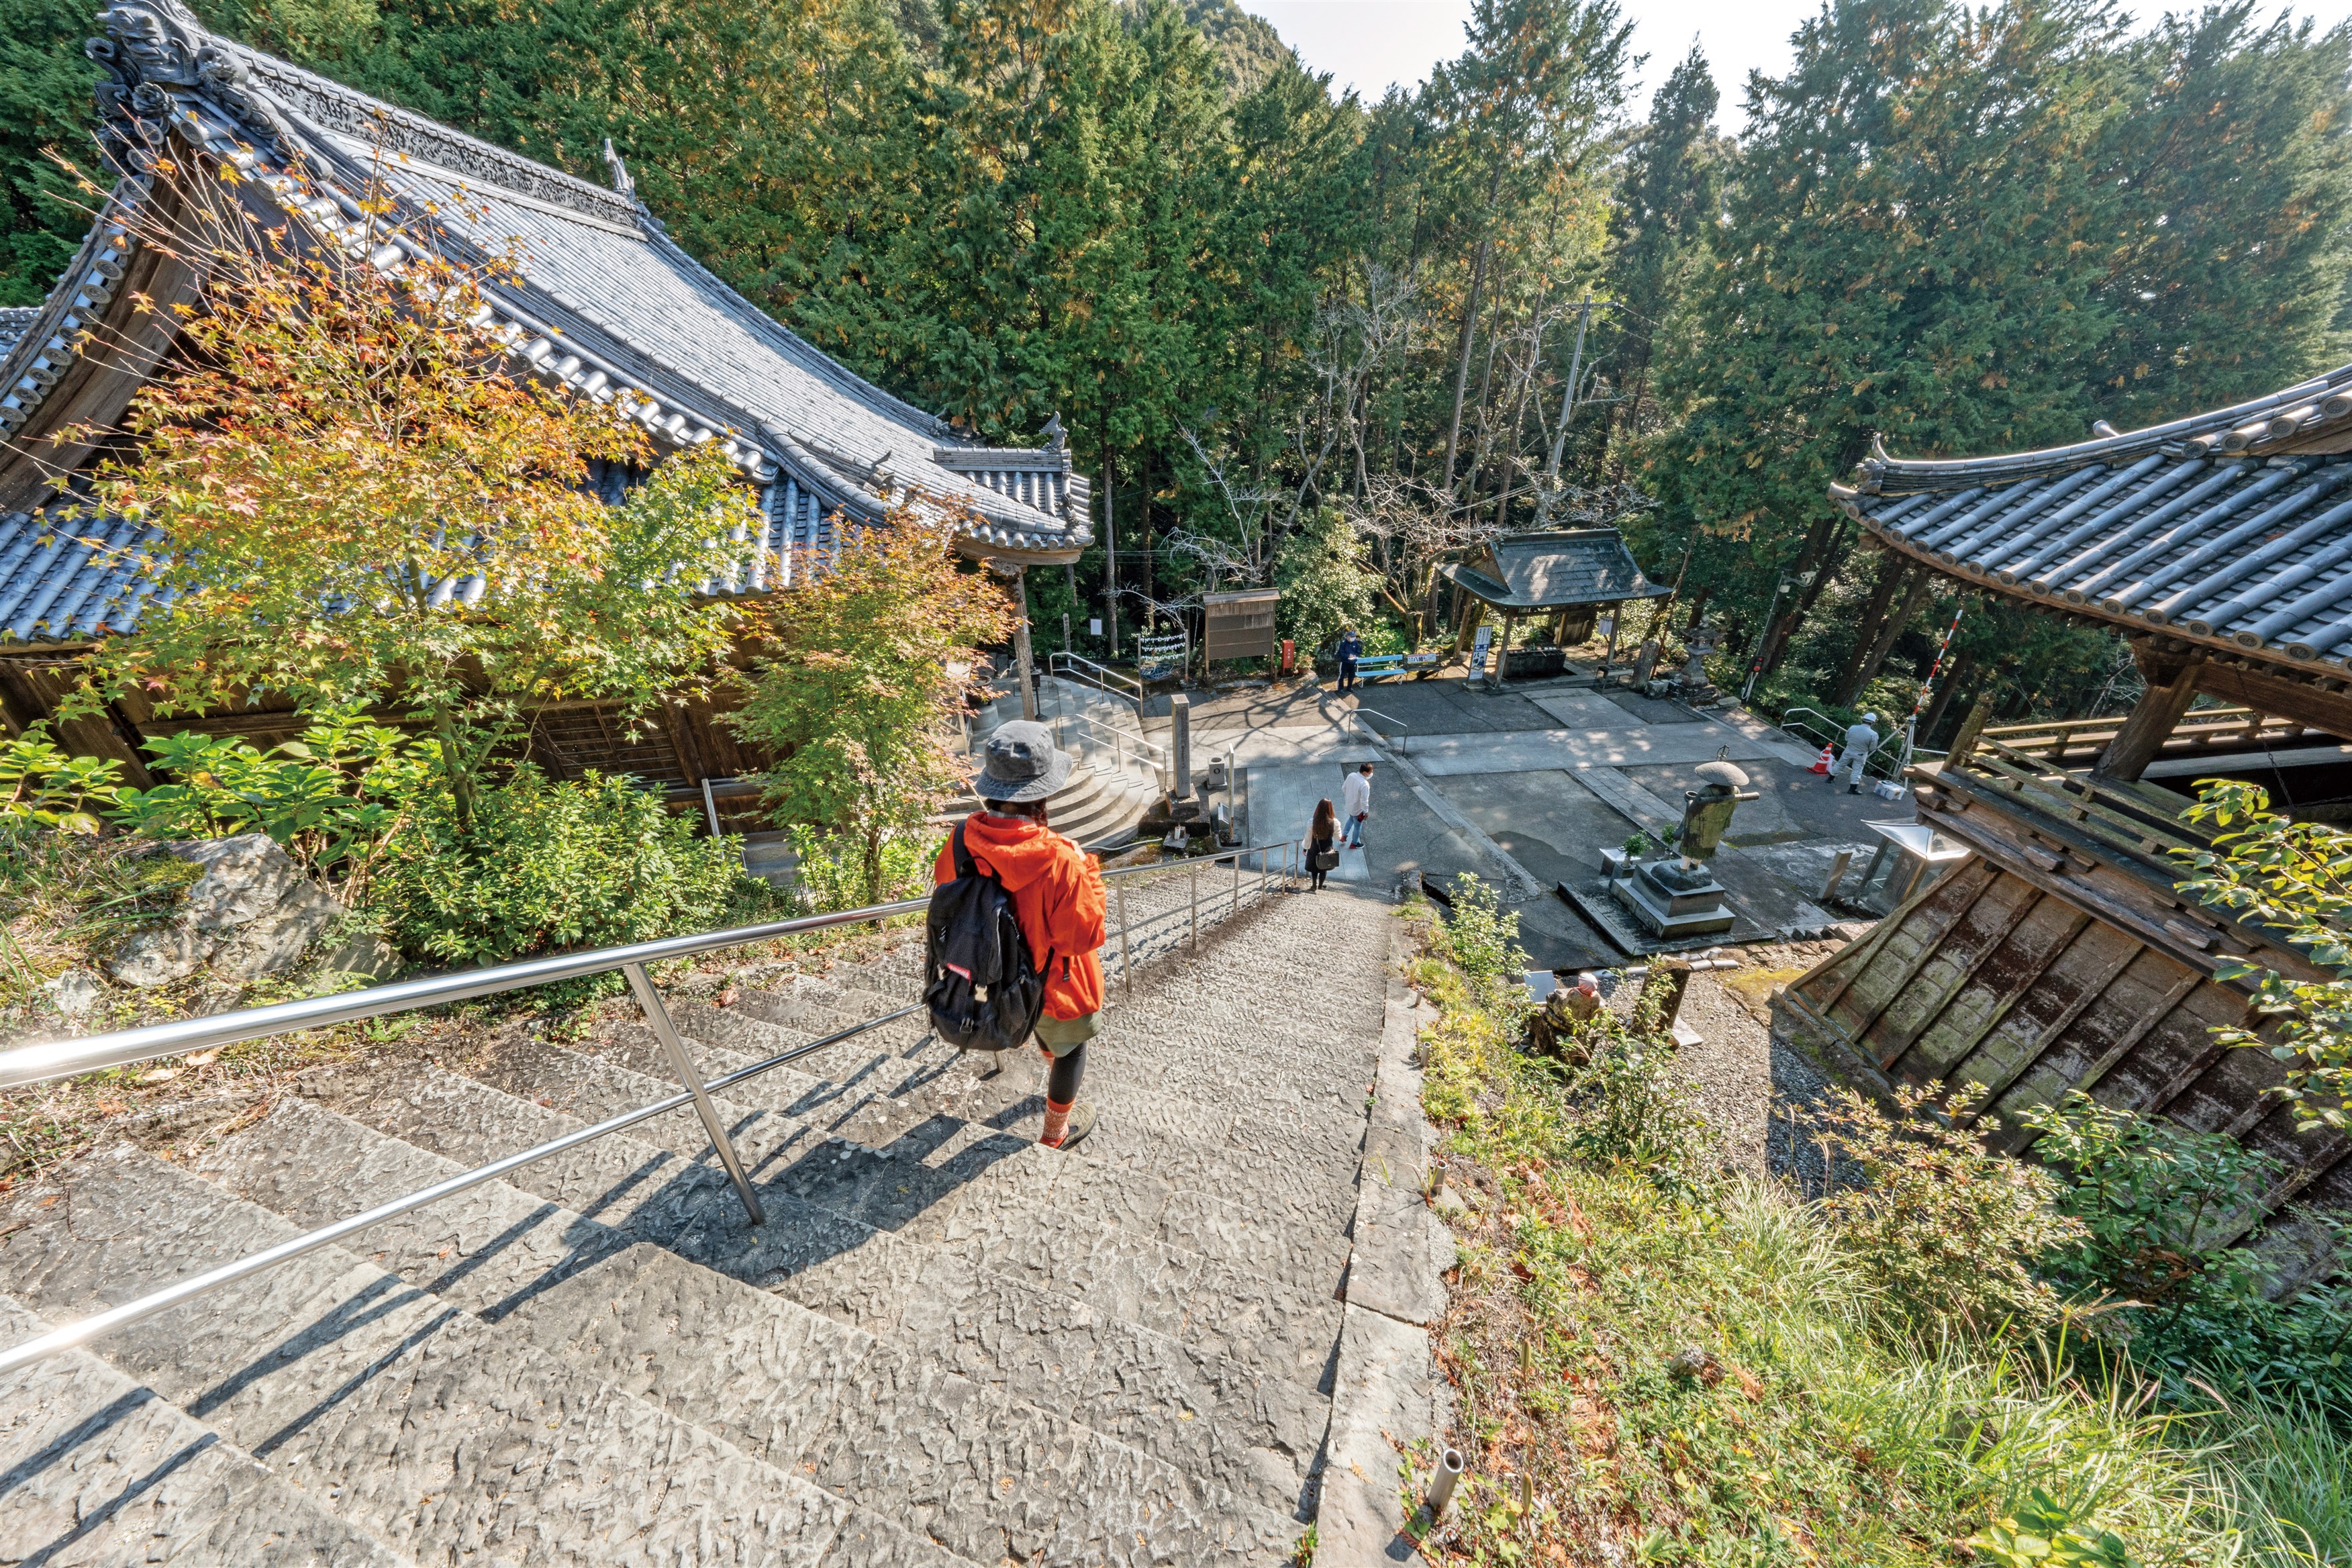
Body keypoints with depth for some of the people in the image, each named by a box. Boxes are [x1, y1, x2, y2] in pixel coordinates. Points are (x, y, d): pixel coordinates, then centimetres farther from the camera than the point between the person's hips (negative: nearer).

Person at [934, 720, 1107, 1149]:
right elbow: (1084, 936, -27)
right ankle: (1056, 1132, 49)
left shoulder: (962, 842, -23)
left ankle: (1055, 1066, 69)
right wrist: (1089, 873, -15)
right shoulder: (1060, 861, -38)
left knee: (1044, 1024, 37)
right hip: (1053, 982, -5)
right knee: (1070, 1046, 25)